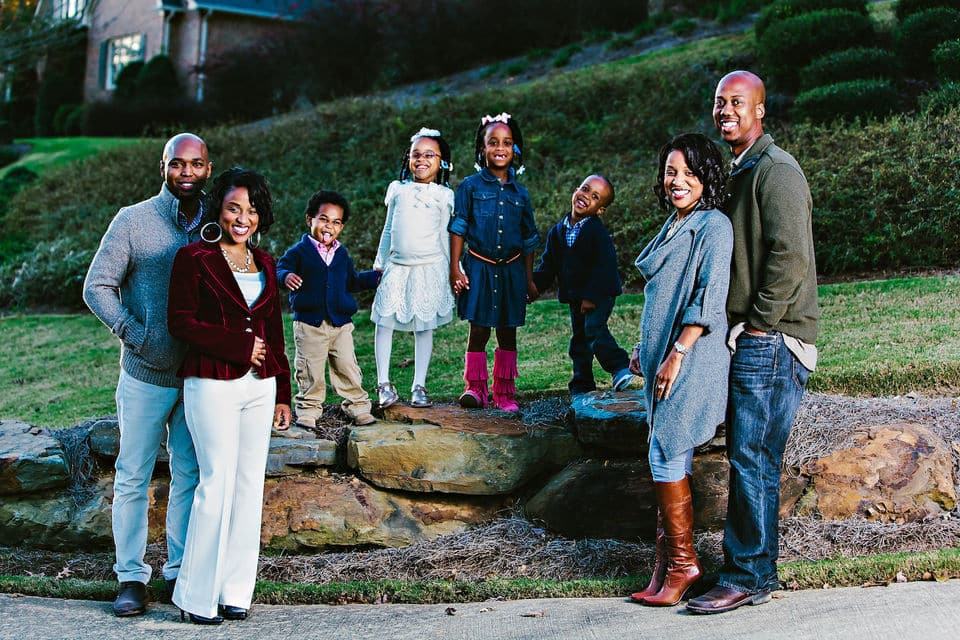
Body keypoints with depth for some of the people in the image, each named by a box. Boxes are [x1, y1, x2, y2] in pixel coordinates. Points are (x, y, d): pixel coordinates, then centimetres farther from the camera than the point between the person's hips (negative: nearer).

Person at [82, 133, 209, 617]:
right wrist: (135, 333, -15)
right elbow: (97, 287, -5)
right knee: (133, 477, 4)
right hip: (146, 375, -3)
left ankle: (181, 572, 22)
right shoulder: (134, 221, -5)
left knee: (190, 476, 10)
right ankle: (131, 576, 15)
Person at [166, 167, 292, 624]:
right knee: (218, 483, -7)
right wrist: (239, 345, -13)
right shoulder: (194, 259, -2)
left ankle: (235, 591, 14)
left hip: (259, 386, 6)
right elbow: (181, 322, -9)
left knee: (250, 484, 6)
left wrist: (282, 394, 15)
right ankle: (198, 595, 5)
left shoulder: (265, 265, 15)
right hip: (213, 384, -6)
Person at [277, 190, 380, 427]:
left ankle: (358, 407, 17)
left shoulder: (342, 254, 12)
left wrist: (374, 278, 14)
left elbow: (351, 281, 22)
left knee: (348, 368, 7)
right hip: (309, 323, -3)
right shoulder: (299, 252, -3)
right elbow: (280, 269, -11)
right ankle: (308, 410, 15)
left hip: (341, 323, 4)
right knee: (310, 372, 3)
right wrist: (286, 276, -33)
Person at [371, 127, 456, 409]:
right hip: (396, 267, 2)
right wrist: (379, 265, 15)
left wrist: (452, 271, 5)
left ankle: (419, 386, 11)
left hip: (429, 268, -2)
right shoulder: (397, 190, 11)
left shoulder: (443, 195, 4)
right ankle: (384, 383, 4)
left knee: (424, 327, 3)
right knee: (384, 321, -4)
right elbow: (388, 231, 16)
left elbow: (445, 235, 7)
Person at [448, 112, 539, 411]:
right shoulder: (470, 186, -1)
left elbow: (528, 239, 13)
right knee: (479, 331, -1)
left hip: (512, 269, 3)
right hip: (479, 267, -3)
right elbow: (458, 228, -1)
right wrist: (455, 268, -8)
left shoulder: (520, 192, 8)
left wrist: (529, 279, 12)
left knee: (508, 332, 7)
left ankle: (504, 391, 15)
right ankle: (475, 388, 10)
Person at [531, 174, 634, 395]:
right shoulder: (558, 231, 5)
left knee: (594, 327, -25)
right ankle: (582, 387, 20)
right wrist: (534, 285, -2)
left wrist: (592, 296, -24)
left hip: (600, 293, -7)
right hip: (575, 296, 7)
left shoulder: (598, 232, -15)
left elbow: (605, 266, -21)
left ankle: (620, 368, -17)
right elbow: (548, 265, 11)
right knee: (579, 338, 11)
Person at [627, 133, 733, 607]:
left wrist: (677, 354, -20)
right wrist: (645, 348, 21)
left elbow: (707, 301, -17)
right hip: (663, 357, 9)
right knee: (665, 457, 8)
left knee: (667, 456, -8)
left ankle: (683, 563, 2)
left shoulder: (714, 226, -10)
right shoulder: (674, 226, 17)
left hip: (691, 359, -9)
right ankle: (667, 559, 13)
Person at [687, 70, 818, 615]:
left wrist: (758, 324, -16)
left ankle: (748, 578, 1)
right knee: (748, 457, 12)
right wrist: (738, 327, 16)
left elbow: (791, 255, -21)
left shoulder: (776, 170, -12)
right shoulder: (737, 171, 20)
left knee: (753, 459, -6)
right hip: (746, 342, 10)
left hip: (771, 343, -10)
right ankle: (757, 570, 20)